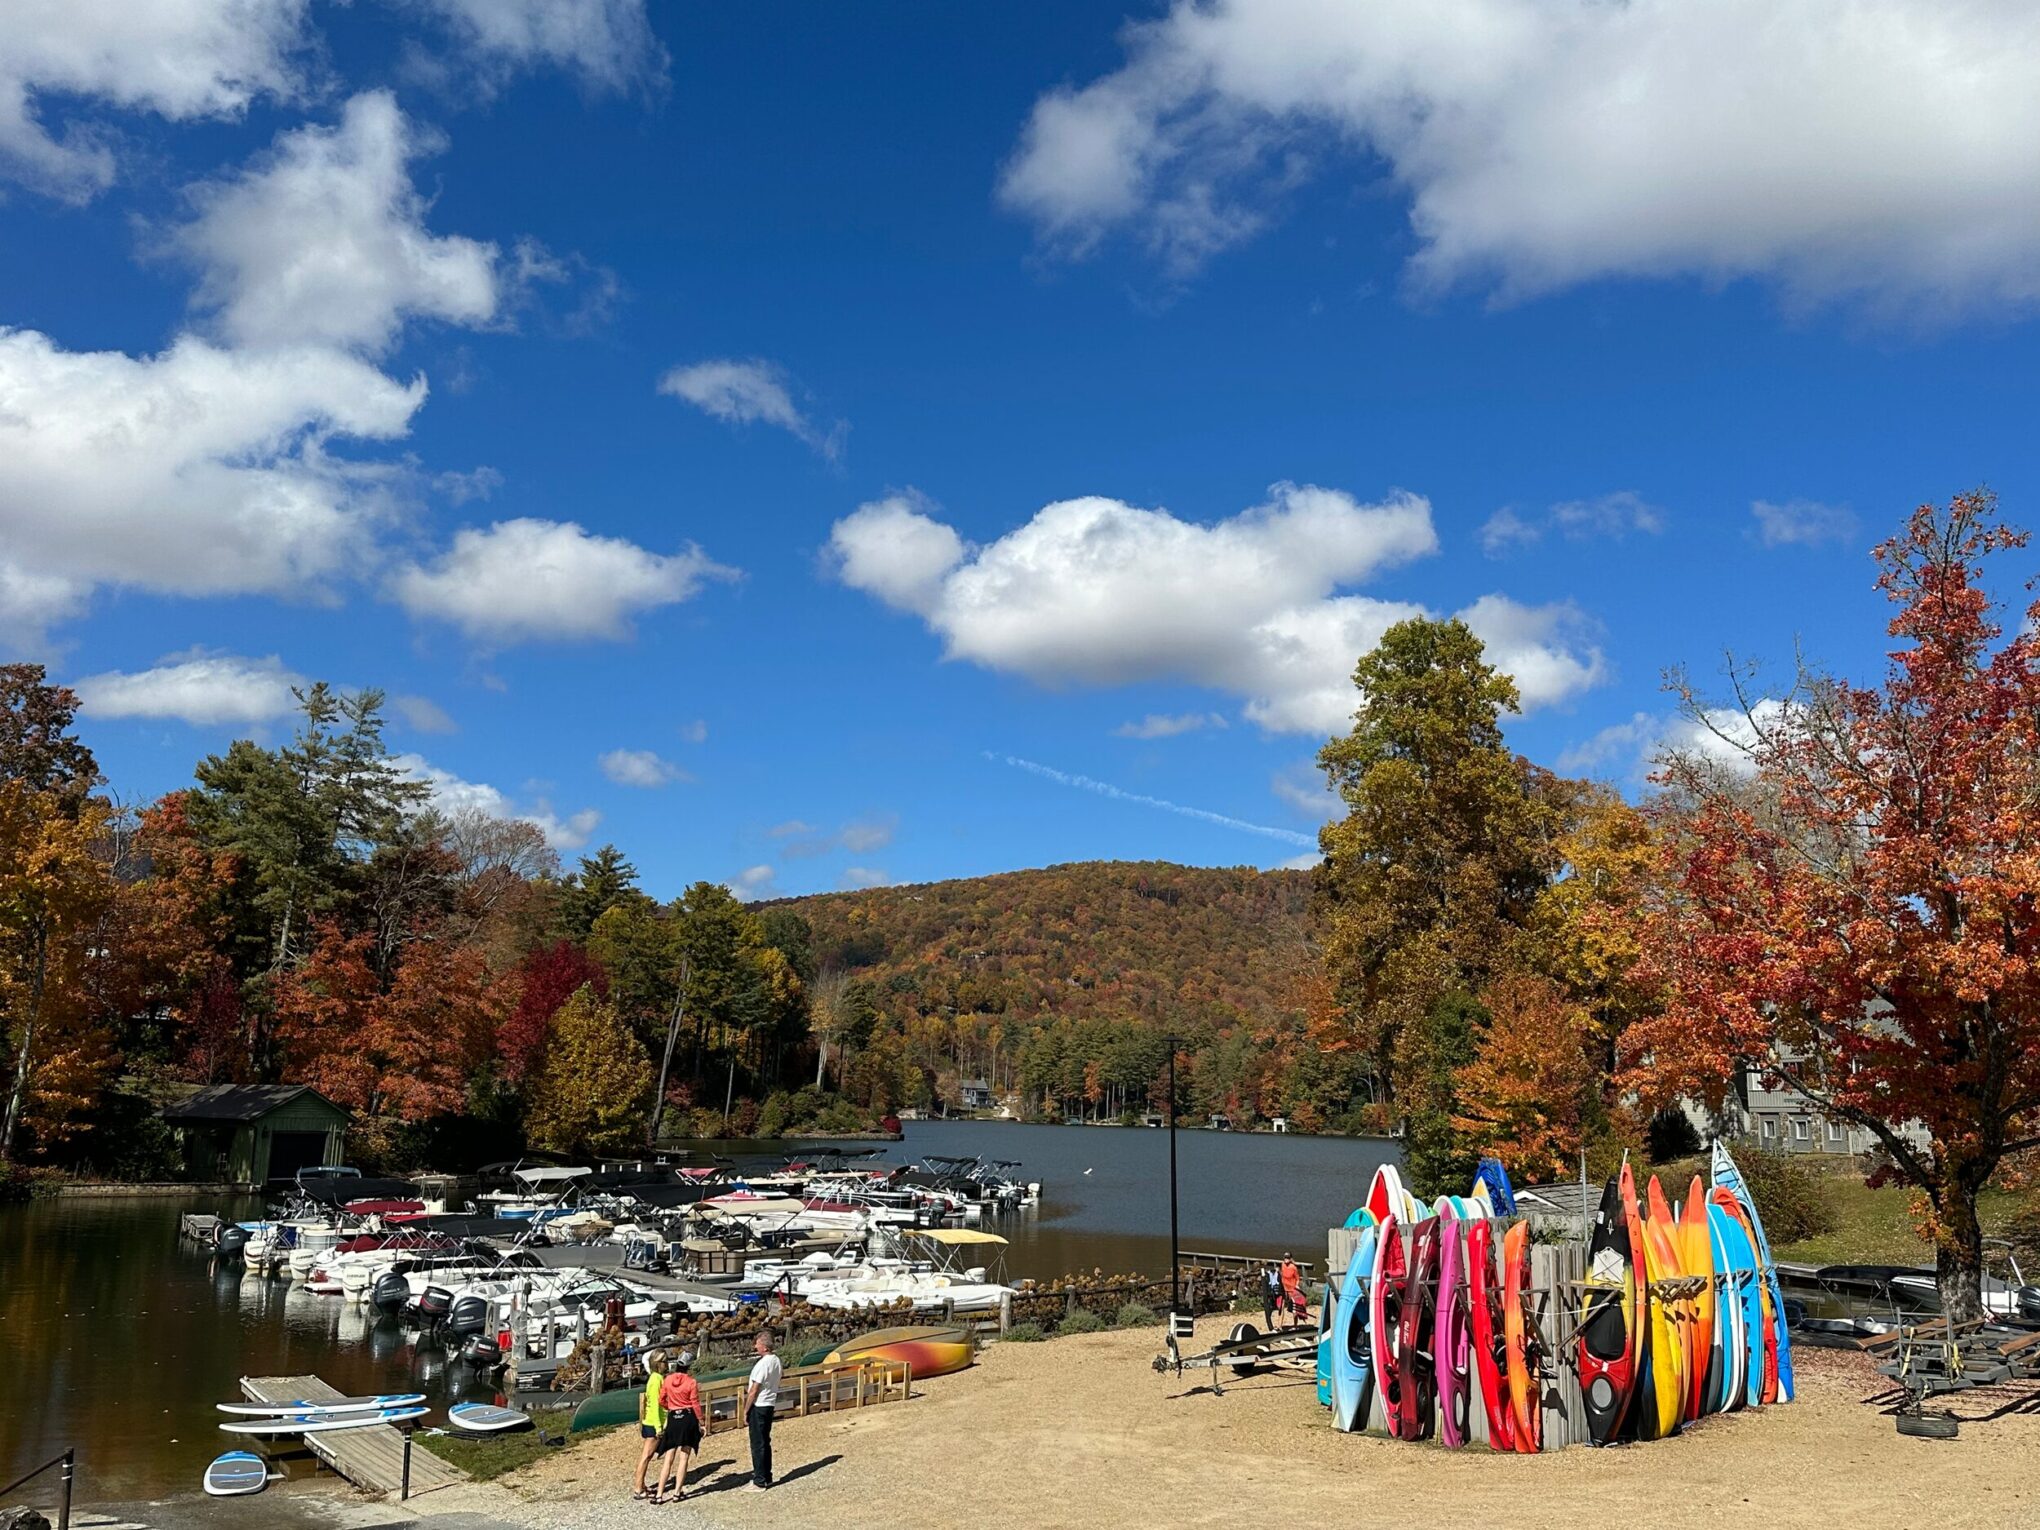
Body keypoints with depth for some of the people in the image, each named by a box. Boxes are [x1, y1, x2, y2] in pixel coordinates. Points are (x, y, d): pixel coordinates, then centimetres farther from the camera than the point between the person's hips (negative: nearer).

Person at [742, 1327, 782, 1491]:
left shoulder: (762, 1364, -22)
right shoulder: (776, 1361, 5)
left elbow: (754, 1391, -18)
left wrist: (746, 1411, -11)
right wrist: (750, 1390, 12)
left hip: (759, 1407, -9)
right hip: (770, 1405, 9)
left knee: (757, 1445, 0)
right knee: (765, 1442, 18)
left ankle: (759, 1482, 4)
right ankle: (766, 1477, 26)